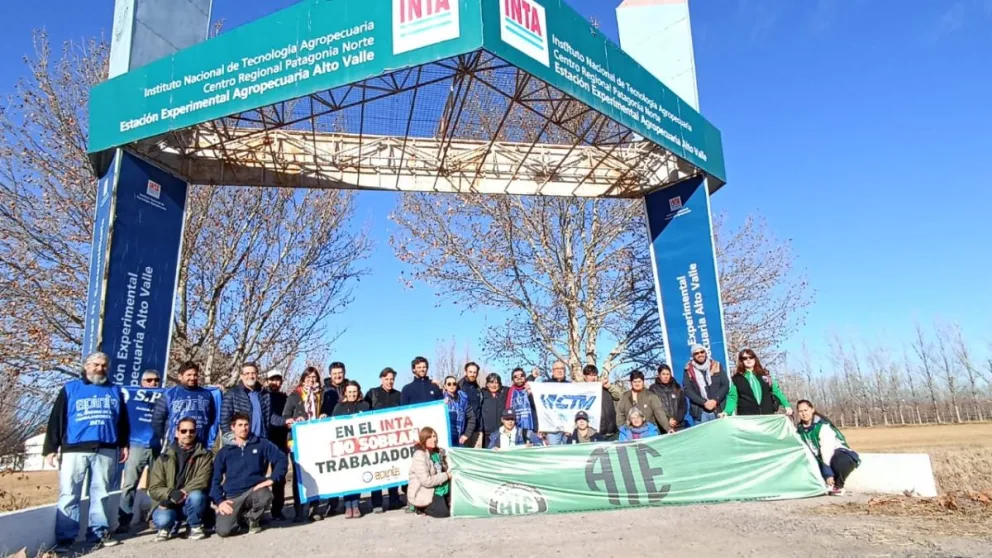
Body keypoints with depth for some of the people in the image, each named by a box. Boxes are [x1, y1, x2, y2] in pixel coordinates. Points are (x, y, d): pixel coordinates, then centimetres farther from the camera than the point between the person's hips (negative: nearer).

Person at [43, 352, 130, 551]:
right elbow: (56, 420, 4)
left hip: (106, 450, 2)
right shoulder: (70, 389, 8)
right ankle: (65, 538, 2)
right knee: (69, 494, -3)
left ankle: (99, 532, 12)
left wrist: (124, 444, 10)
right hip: (74, 450, -2)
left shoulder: (115, 391, 16)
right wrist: (51, 448, -2)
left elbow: (123, 421, 17)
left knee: (100, 492, 7)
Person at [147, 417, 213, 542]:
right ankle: (167, 527, 6)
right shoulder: (164, 458, 5)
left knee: (196, 495, -35)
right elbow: (154, 488, -1)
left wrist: (181, 493, -25)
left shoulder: (204, 455, 2)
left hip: (191, 503, -1)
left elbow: (202, 481, -12)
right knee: (162, 519, -32)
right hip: (169, 503, 1)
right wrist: (170, 494, -22)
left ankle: (195, 526, -6)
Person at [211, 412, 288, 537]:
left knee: (265, 496, -36)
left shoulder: (261, 444, 4)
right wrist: (219, 501, -7)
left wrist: (271, 479, -16)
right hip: (232, 496, 1)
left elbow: (281, 459, -3)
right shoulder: (224, 452, 8)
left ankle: (253, 519, -1)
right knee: (223, 530, -23)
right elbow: (215, 479, 7)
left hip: (254, 491, 0)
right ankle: (241, 517, 15)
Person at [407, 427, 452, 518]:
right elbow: (426, 481, -28)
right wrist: (446, 476, -21)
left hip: (438, 489, 8)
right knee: (443, 512, -17)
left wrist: (450, 472, -7)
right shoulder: (419, 456, -22)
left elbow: (443, 470, 16)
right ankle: (421, 507, 6)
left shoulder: (439, 452, 3)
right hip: (424, 494, -8)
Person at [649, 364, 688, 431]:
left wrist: (677, 419, -5)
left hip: (679, 425, 3)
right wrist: (667, 421, -11)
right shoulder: (653, 389, 1)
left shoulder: (677, 388, 11)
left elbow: (683, 406, 9)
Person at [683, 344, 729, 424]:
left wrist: (715, 400, -10)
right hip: (700, 412, -2)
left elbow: (725, 385, 4)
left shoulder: (716, 366, 9)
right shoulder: (688, 370, 3)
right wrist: (704, 402, -13)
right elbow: (687, 390, -4)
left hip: (719, 410, 2)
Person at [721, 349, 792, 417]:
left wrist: (787, 405, 4)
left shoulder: (764, 375, 13)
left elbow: (776, 391, 14)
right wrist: (726, 411, -14)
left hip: (767, 415, 3)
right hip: (746, 417, -2)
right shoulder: (737, 379, 5)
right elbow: (732, 397, 1)